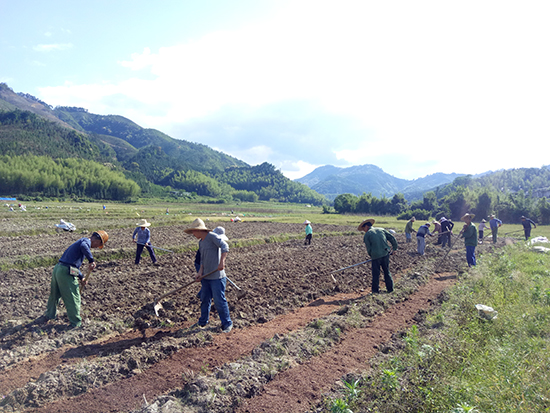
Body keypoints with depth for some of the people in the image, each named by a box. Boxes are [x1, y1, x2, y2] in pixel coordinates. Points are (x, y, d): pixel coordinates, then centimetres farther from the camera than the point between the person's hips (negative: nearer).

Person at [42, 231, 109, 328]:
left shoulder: (80, 242, 24)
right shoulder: (86, 241, -6)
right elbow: (83, 246, -34)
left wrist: (81, 277, 27)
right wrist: (91, 260, -27)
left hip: (57, 268, 10)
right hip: (66, 272, -10)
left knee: (54, 294, 28)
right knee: (73, 298, 3)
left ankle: (49, 315, 47)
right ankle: (76, 322, 14)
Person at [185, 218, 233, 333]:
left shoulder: (212, 236, -12)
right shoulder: (201, 242, 14)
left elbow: (225, 247, -24)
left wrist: (222, 262, -33)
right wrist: (200, 272, 3)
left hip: (217, 277, -8)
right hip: (206, 277, 8)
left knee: (219, 301, -2)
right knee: (204, 300, 17)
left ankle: (227, 324, 13)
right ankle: (202, 322, 33)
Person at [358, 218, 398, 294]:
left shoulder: (366, 235, 2)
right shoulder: (381, 230, 13)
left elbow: (369, 249, 0)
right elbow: (392, 238, 10)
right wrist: (394, 248, 22)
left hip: (376, 256, -4)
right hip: (386, 254, 4)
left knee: (376, 274, 9)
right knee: (387, 272, 17)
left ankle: (375, 290, 16)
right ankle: (390, 289, 22)